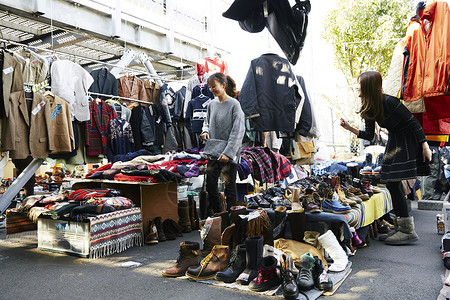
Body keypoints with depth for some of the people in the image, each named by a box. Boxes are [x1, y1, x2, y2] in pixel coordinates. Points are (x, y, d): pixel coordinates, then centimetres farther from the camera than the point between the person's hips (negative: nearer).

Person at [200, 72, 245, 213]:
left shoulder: (234, 104, -11)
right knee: (210, 185, 10)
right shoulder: (212, 104, 8)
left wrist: (228, 153, -21)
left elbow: (238, 131, -15)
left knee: (229, 185, 3)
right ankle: (217, 214, 27)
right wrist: (205, 131, 0)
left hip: (229, 154, -6)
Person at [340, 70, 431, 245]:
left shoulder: (388, 102, -22)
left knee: (393, 183, -13)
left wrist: (425, 146, -16)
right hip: (393, 142, 8)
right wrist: (349, 128, -6)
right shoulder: (369, 109, 2)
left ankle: (408, 231, -5)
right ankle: (400, 227, 17)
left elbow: (413, 122, -18)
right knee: (391, 184, 6)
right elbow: (369, 135, 6)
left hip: (408, 142, -8)